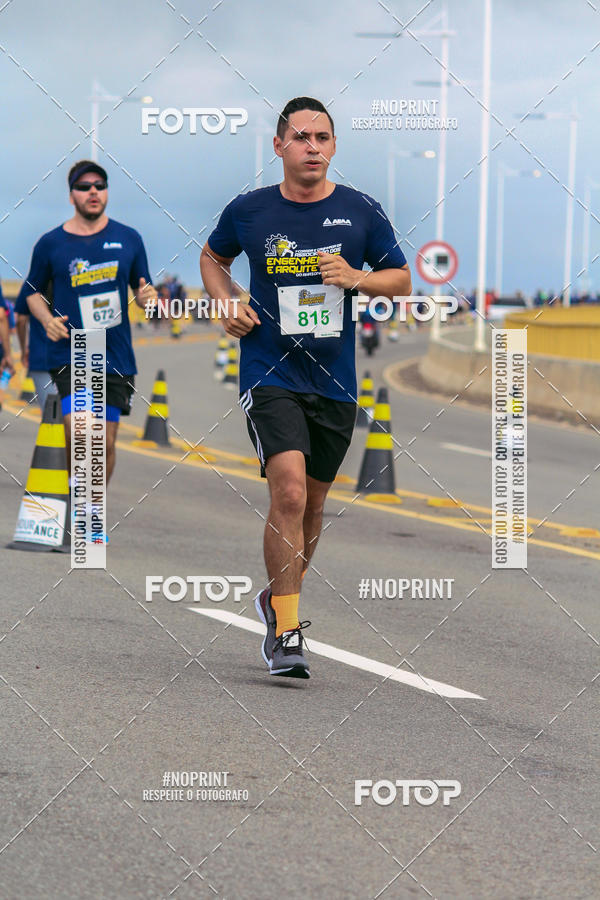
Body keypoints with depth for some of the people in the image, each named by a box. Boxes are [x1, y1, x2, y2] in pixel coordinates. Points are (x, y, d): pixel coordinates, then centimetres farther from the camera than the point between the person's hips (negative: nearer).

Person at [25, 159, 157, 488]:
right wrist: (47, 319, -5)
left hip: (116, 357, 2)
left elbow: (141, 291, 15)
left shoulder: (128, 239, 6)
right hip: (69, 354, -2)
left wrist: (147, 296, -9)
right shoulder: (50, 244, 2)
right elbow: (34, 292, 14)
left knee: (106, 442, 5)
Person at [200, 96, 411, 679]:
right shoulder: (248, 211, -1)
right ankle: (284, 631, -14)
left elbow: (402, 281, 9)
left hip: (335, 380, 3)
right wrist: (227, 304, 1)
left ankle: (278, 597, 40)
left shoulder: (360, 212, 0)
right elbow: (212, 257, 19)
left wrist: (357, 278, -11)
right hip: (270, 374, -3)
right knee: (289, 492, -20)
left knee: (312, 503, 15)